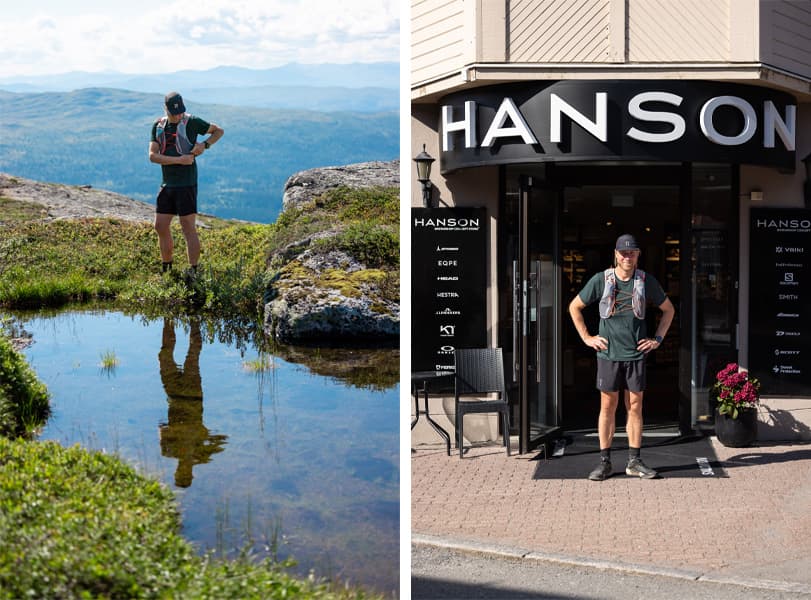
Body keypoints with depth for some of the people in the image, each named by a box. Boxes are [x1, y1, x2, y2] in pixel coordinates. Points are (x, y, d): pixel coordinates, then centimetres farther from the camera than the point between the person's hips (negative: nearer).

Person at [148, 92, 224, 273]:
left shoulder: (191, 122, -5)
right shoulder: (158, 126, 7)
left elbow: (219, 131, 8)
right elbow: (152, 156, -4)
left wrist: (204, 144, -10)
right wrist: (179, 160, -15)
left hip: (186, 184, -5)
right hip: (167, 184, 6)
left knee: (189, 229, -5)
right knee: (161, 227, 8)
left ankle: (194, 272, -1)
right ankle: (166, 270, 22)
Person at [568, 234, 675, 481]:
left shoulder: (647, 281, 3)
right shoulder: (600, 280, -2)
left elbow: (668, 309, 17)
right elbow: (574, 307, 9)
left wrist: (657, 339, 9)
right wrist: (587, 338, 4)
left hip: (636, 353, 1)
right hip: (608, 352, -1)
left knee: (635, 407, 4)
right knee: (608, 406, 2)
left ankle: (634, 462, 12)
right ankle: (604, 462, 8)